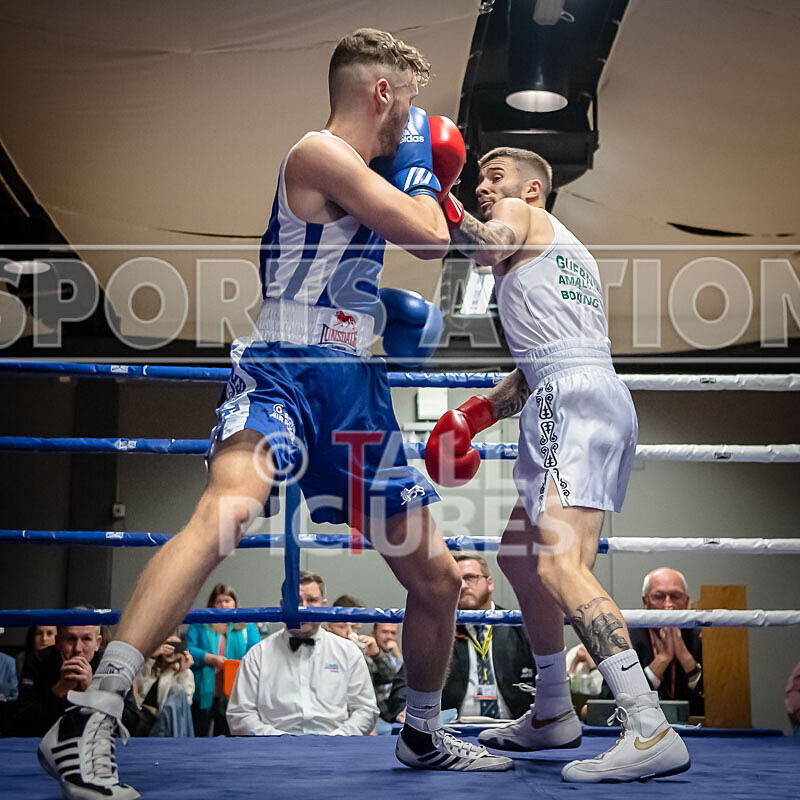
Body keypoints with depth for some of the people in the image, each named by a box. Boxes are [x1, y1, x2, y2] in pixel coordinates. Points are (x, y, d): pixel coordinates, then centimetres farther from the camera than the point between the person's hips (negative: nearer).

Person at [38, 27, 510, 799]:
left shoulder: (361, 173, 22)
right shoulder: (319, 153, -7)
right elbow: (430, 239, -8)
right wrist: (417, 161, 8)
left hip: (356, 389, 9)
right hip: (282, 372, -9)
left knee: (438, 579, 12)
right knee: (228, 507, -38)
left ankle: (422, 735, 35)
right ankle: (88, 722, -36)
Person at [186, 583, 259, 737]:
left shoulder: (247, 626, 12)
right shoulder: (199, 625, 9)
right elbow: (189, 651, -3)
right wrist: (212, 659, -15)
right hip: (204, 694, -1)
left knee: (224, 738, 7)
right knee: (198, 736, -3)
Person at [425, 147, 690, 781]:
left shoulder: (524, 217, 10)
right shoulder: (568, 252, 35)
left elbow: (489, 245, -17)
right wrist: (479, 413, 26)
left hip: (578, 404, -10)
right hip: (590, 404, 10)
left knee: (558, 566, -24)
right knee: (518, 553, 20)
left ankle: (651, 731, -32)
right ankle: (553, 714, 29)